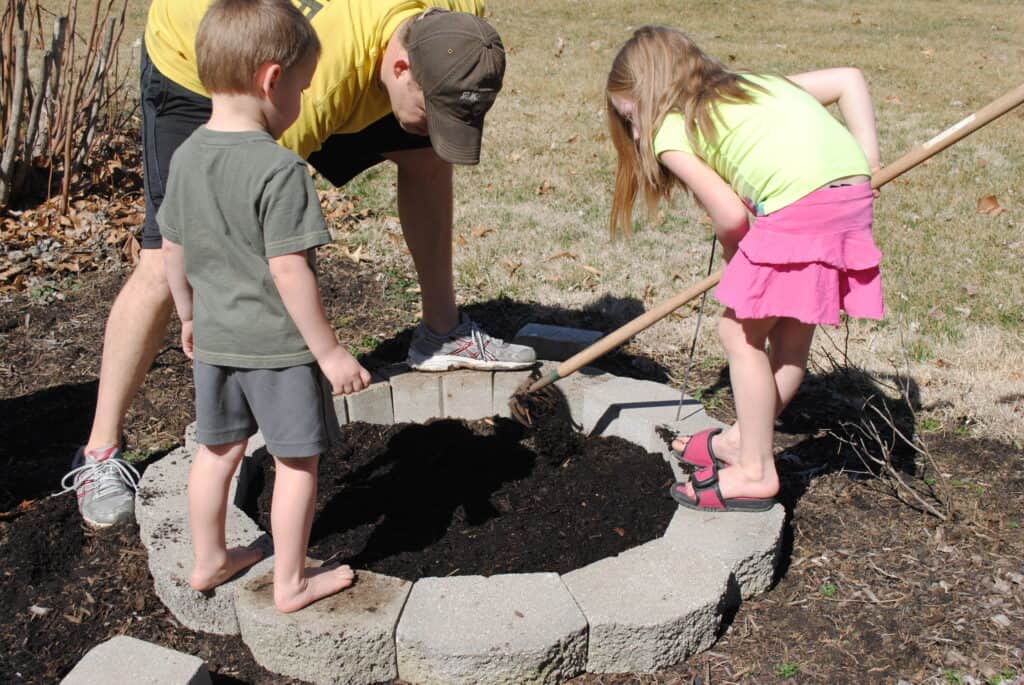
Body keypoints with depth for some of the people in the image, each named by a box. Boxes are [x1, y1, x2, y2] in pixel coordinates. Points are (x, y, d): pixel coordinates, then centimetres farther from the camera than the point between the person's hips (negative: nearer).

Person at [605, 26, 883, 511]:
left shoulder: (670, 132, 4)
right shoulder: (752, 84, 26)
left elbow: (730, 215, -5)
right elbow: (848, 78, 21)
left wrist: (731, 250, 17)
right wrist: (869, 165, 17)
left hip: (799, 207, -9)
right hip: (853, 193, 9)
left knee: (740, 334, 5)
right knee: (790, 334, 19)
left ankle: (755, 473, 14)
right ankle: (744, 439, 35)